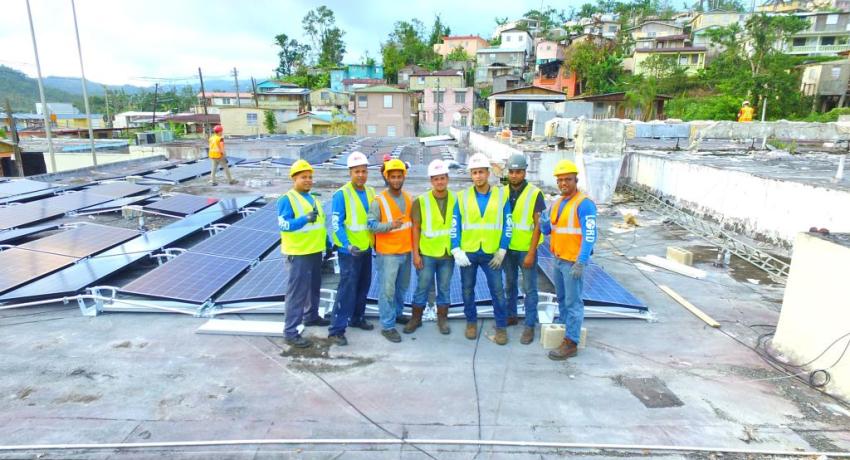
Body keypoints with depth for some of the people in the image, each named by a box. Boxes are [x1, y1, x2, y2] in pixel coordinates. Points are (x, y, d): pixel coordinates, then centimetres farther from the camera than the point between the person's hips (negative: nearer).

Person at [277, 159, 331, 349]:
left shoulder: (313, 199, 14)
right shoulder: (286, 199, -12)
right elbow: (284, 224, -25)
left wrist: (328, 244, 19)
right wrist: (305, 218, -38)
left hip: (315, 252, 8)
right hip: (298, 254, -8)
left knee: (314, 287, 21)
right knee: (297, 292, -7)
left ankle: (311, 316, 40)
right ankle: (290, 332, -1)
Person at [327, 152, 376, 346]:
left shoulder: (370, 192, 5)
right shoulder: (341, 194, -14)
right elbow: (336, 224, -17)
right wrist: (348, 245, -27)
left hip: (366, 249, 7)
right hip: (349, 250, -7)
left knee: (363, 286, 17)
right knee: (347, 289, -7)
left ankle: (357, 318, 35)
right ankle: (336, 330, 1)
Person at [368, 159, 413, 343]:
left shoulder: (408, 198, 8)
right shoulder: (379, 200, -12)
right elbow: (371, 225, -15)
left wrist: (414, 246, 15)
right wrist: (390, 225, -30)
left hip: (406, 251, 7)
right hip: (387, 253, -6)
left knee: (402, 287, 20)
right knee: (387, 290, -2)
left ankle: (397, 313, 40)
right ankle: (387, 326, 8)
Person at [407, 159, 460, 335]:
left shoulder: (456, 200, 1)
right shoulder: (421, 201, -5)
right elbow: (416, 228, -3)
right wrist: (415, 253, -6)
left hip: (448, 253, 2)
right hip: (426, 253, -1)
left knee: (444, 288, 12)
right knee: (422, 287, 9)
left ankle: (442, 319, 27)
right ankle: (416, 318, 25)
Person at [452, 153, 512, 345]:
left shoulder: (501, 196, -1)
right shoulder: (462, 197, 0)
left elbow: (507, 225, 2)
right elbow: (455, 225, 1)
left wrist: (502, 251, -4)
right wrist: (456, 250, -8)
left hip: (491, 253, -1)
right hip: (467, 253, 1)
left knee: (497, 291, 3)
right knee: (468, 289, 12)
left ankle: (501, 327, 18)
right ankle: (471, 322, 30)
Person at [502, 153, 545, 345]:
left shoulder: (535, 193, -11)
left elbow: (538, 225, -12)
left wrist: (531, 253, -15)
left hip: (526, 249, -4)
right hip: (508, 248, 5)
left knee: (529, 288, 3)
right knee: (509, 284, 18)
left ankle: (530, 326, 13)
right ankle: (511, 316, 34)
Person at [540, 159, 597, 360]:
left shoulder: (584, 203, -15)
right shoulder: (557, 203, 10)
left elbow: (589, 235, -20)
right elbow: (547, 230, 14)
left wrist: (581, 262, -24)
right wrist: (544, 221, -8)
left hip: (574, 261, -8)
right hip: (558, 259, 8)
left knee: (573, 302, -2)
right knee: (562, 298, 20)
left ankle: (571, 343, 5)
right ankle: (564, 328, 37)